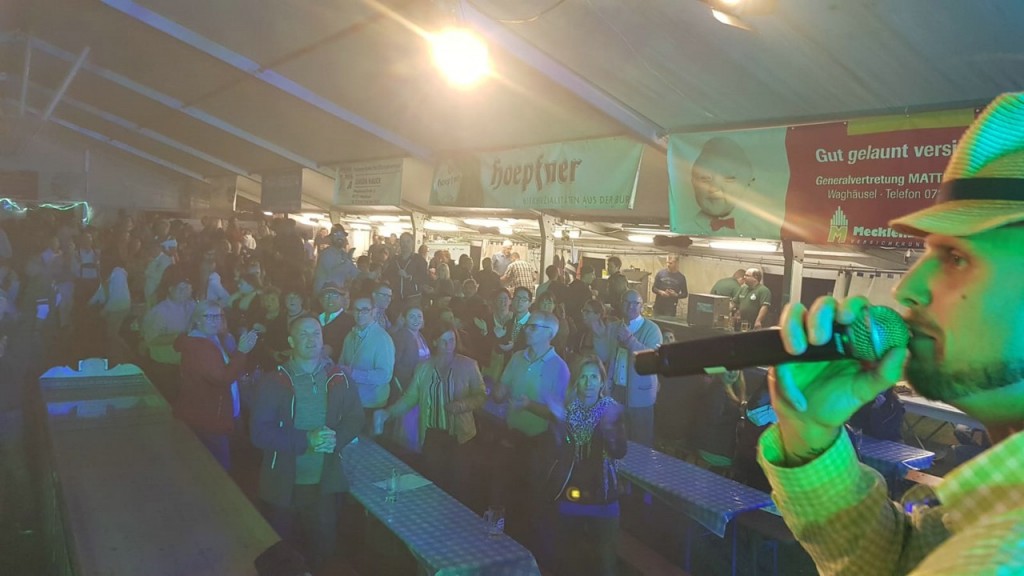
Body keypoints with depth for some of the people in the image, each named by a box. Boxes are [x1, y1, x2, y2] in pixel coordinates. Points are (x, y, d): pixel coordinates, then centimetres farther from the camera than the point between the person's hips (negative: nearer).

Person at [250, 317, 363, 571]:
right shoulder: (274, 381, -8)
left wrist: (336, 438, -19)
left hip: (326, 480, 2)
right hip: (284, 482, -2)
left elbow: (355, 418, 3)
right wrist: (306, 440, -24)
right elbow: (259, 431, -14)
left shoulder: (339, 379, 1)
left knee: (324, 543, 15)